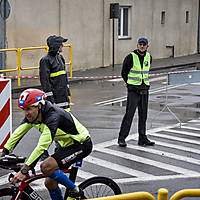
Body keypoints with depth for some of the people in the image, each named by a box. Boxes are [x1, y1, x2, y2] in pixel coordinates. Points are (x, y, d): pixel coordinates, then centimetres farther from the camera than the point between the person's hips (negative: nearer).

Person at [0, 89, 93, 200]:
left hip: (82, 144, -9)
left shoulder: (53, 117, -32)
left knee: (46, 167, -25)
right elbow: (18, 134, -3)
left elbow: (42, 147, -39)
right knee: (50, 182, 3)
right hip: (67, 145, 9)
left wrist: (24, 171, -43)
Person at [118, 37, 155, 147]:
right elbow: (124, 72, 1)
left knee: (143, 114, 8)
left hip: (145, 89, 6)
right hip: (133, 90, -6)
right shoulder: (131, 57, -9)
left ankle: (142, 138, 15)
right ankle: (121, 138, -3)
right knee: (129, 113, -9)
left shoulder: (148, 57, 8)